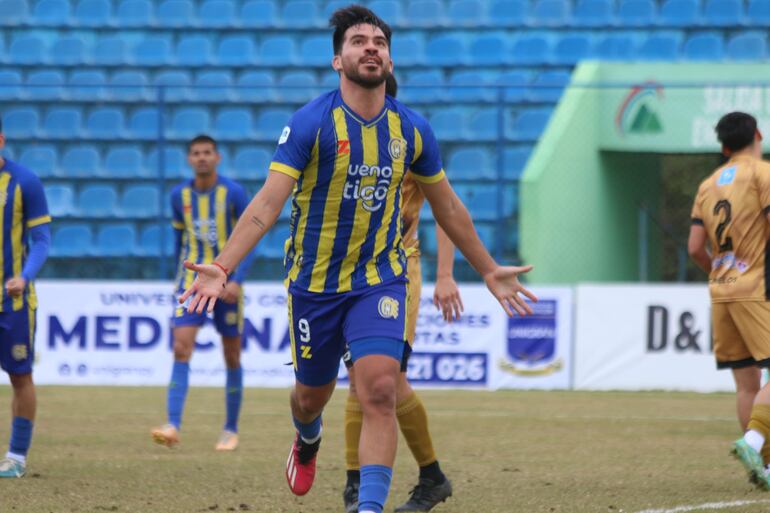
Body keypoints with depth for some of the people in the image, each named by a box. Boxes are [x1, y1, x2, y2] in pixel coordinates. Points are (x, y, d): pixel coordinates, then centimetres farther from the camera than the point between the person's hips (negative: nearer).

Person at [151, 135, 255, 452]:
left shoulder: (234, 193, -7)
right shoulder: (179, 195, 3)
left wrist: (237, 280, -17)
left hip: (225, 284, -2)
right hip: (190, 283, 2)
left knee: (232, 356, 6)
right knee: (181, 350, -13)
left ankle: (231, 430, 18)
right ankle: (173, 426, -21)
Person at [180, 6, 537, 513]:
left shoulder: (412, 128, -2)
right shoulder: (311, 123, -13)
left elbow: (447, 206, 13)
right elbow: (267, 204, -18)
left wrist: (489, 271, 17)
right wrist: (222, 268, -30)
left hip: (380, 280, 1)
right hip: (315, 281, -1)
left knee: (379, 391, -18)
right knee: (312, 395, 16)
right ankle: (308, 441, 53)